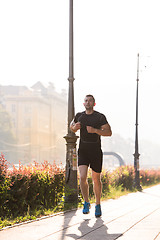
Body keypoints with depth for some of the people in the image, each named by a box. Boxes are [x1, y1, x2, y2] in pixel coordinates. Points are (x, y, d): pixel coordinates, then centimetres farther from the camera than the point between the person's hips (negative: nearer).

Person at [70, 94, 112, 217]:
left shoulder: (100, 117, -3)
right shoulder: (79, 116, 7)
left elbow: (109, 132, -6)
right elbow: (72, 127, 25)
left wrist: (95, 130, -20)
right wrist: (74, 127, 1)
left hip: (96, 151, -1)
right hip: (83, 151, 2)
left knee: (96, 179, 7)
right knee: (82, 177, -14)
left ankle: (98, 205, 25)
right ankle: (86, 202, 5)